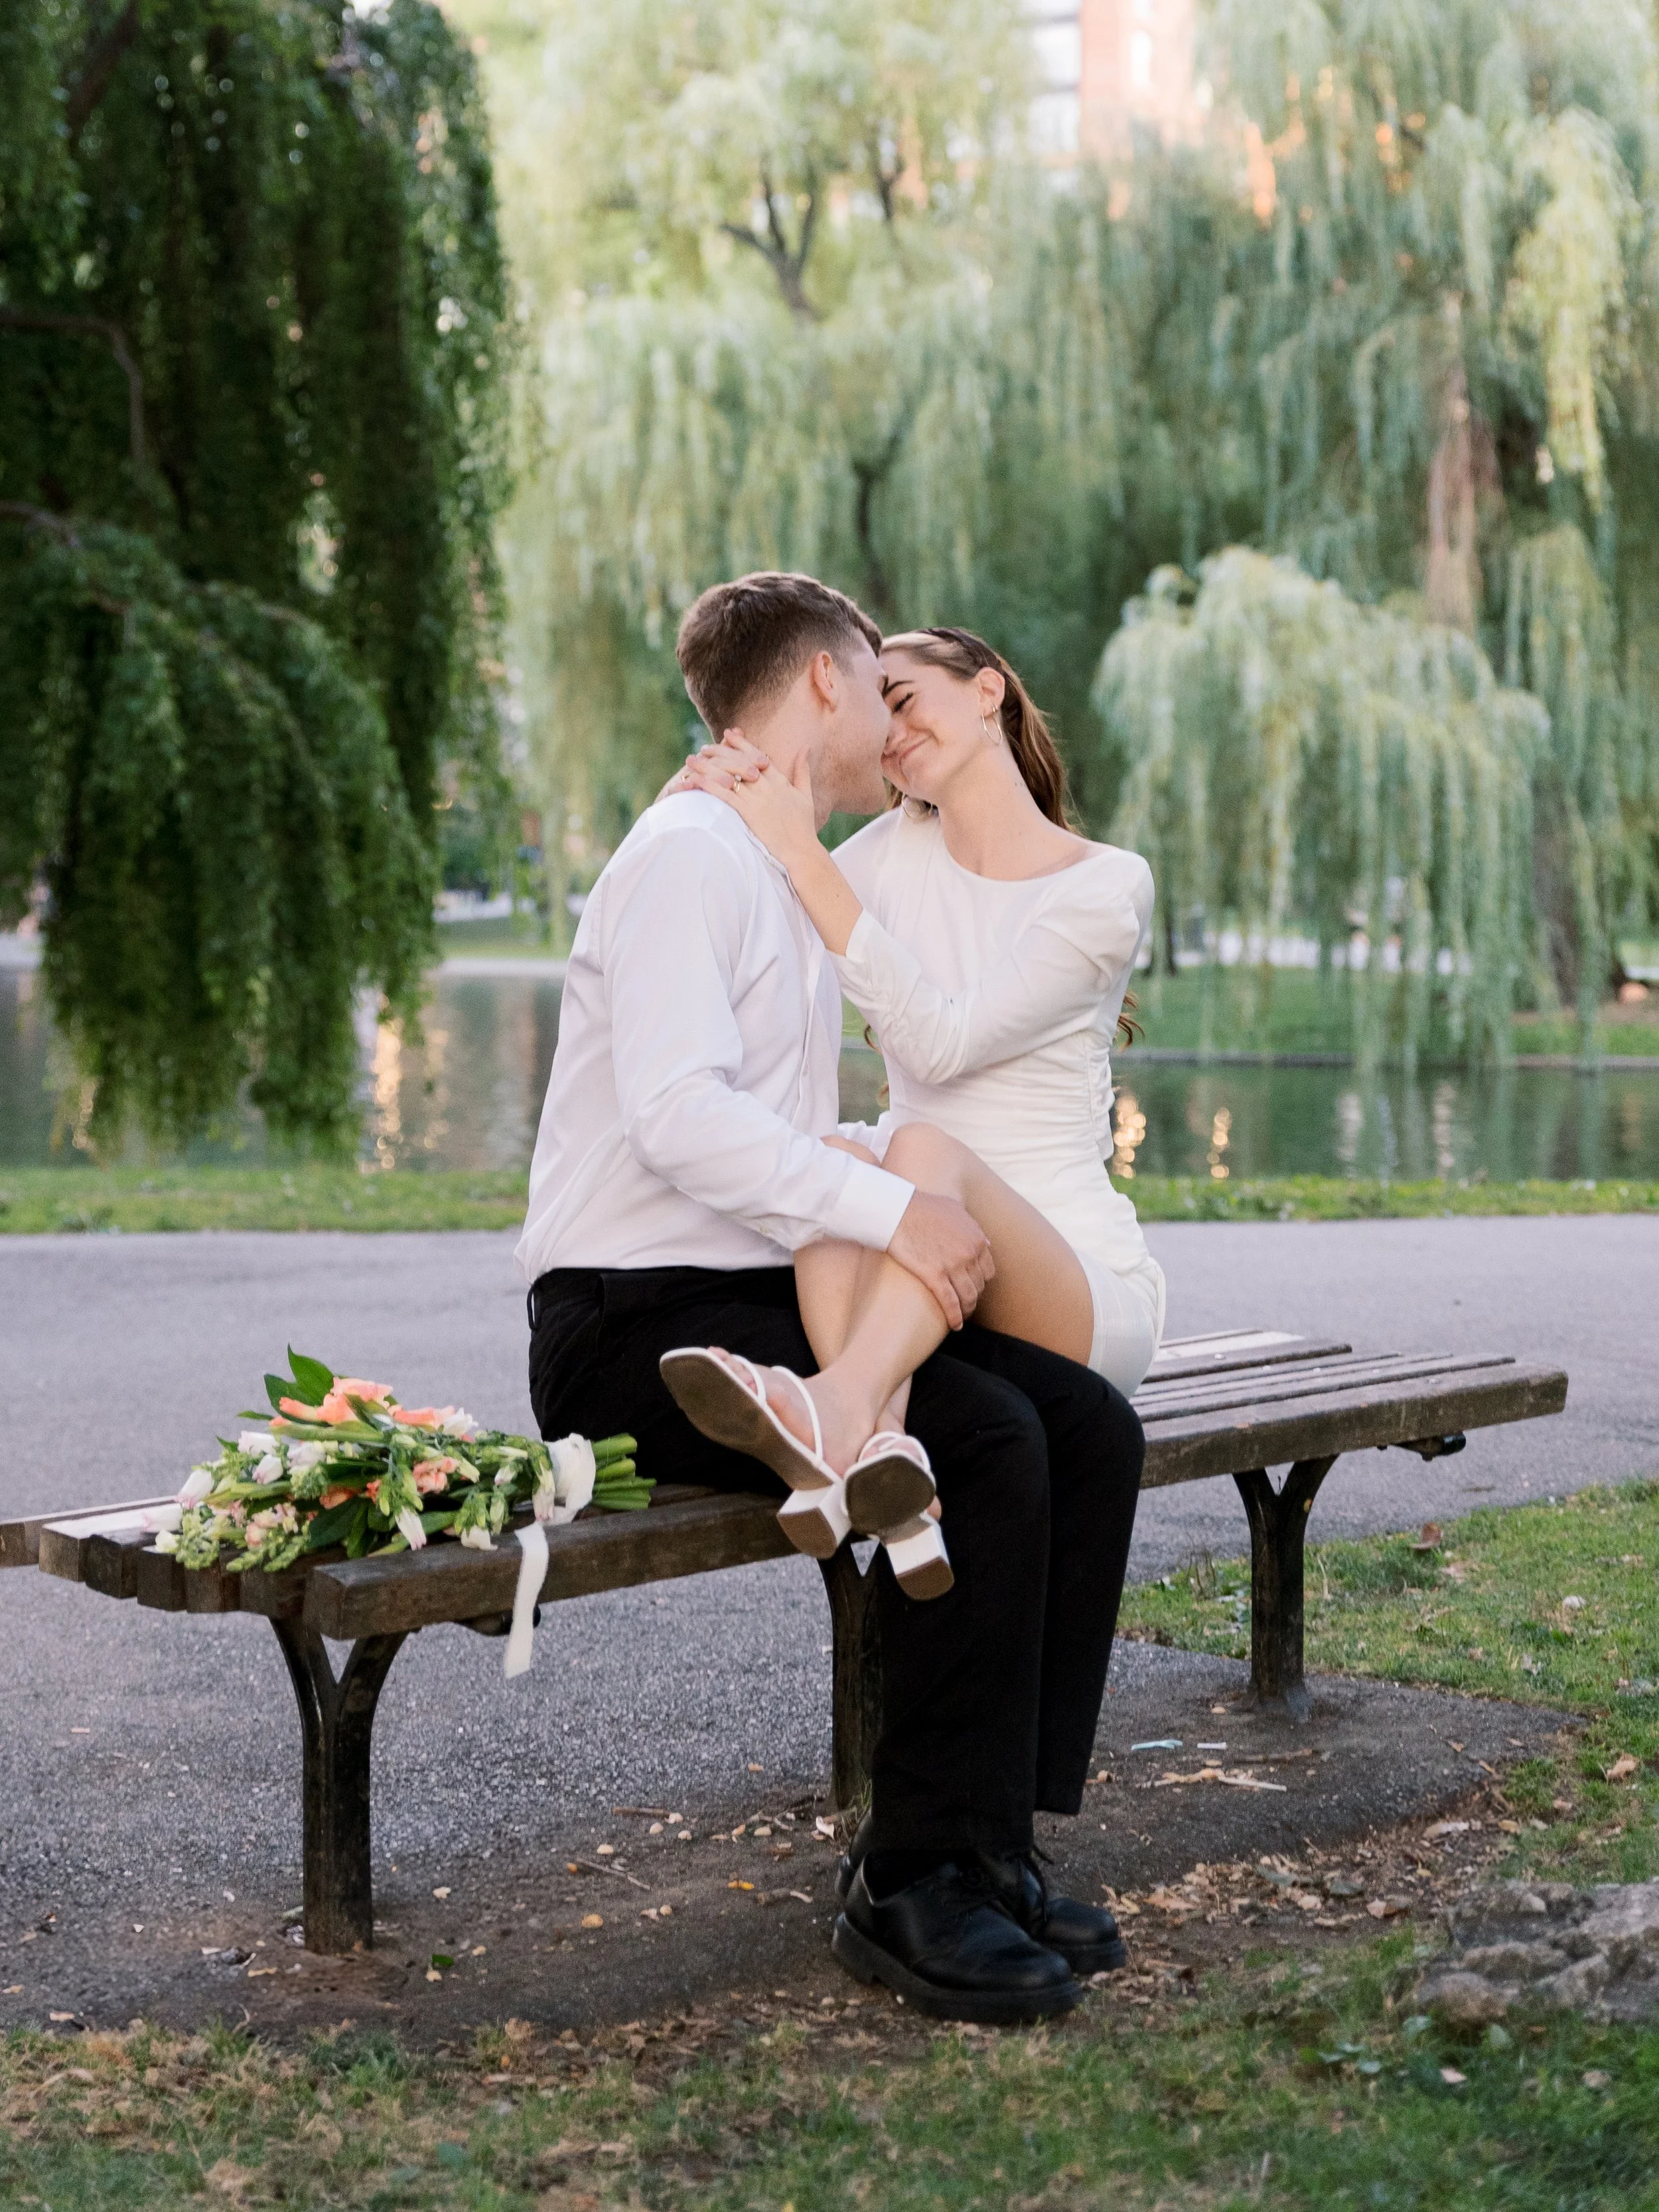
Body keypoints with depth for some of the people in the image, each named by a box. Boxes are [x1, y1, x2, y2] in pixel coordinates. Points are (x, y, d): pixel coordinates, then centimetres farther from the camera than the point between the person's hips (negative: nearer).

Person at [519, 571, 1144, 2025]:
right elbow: (676, 1112, -24)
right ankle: (919, 1886, -19)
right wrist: (891, 1208, -25)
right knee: (982, 1440, -28)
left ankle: (993, 1846, -8)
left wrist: (942, 1193, 20)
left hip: (768, 1300, 9)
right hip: (637, 1323, -9)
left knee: (1089, 1427, -10)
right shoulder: (690, 855, -9)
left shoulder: (797, 878, 23)